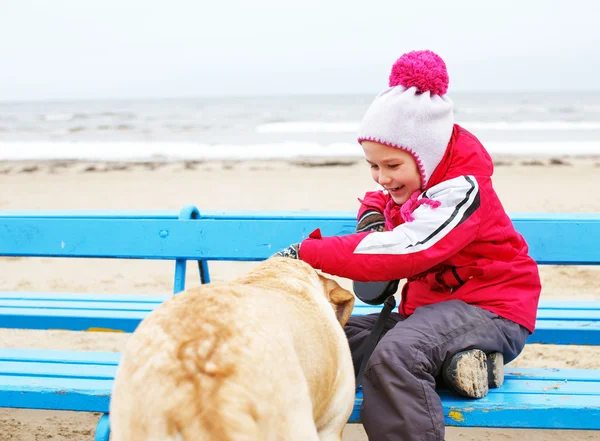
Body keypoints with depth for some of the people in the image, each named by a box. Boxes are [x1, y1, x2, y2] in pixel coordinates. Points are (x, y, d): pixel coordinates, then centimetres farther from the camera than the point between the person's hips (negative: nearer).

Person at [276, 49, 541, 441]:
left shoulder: (462, 188, -21)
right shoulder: (413, 181, 7)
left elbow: (400, 251, -33)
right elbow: (380, 198, 30)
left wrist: (307, 253, -30)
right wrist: (373, 213, 2)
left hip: (487, 307, -10)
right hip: (430, 306, 10)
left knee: (396, 354, -36)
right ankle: (451, 360, -12)